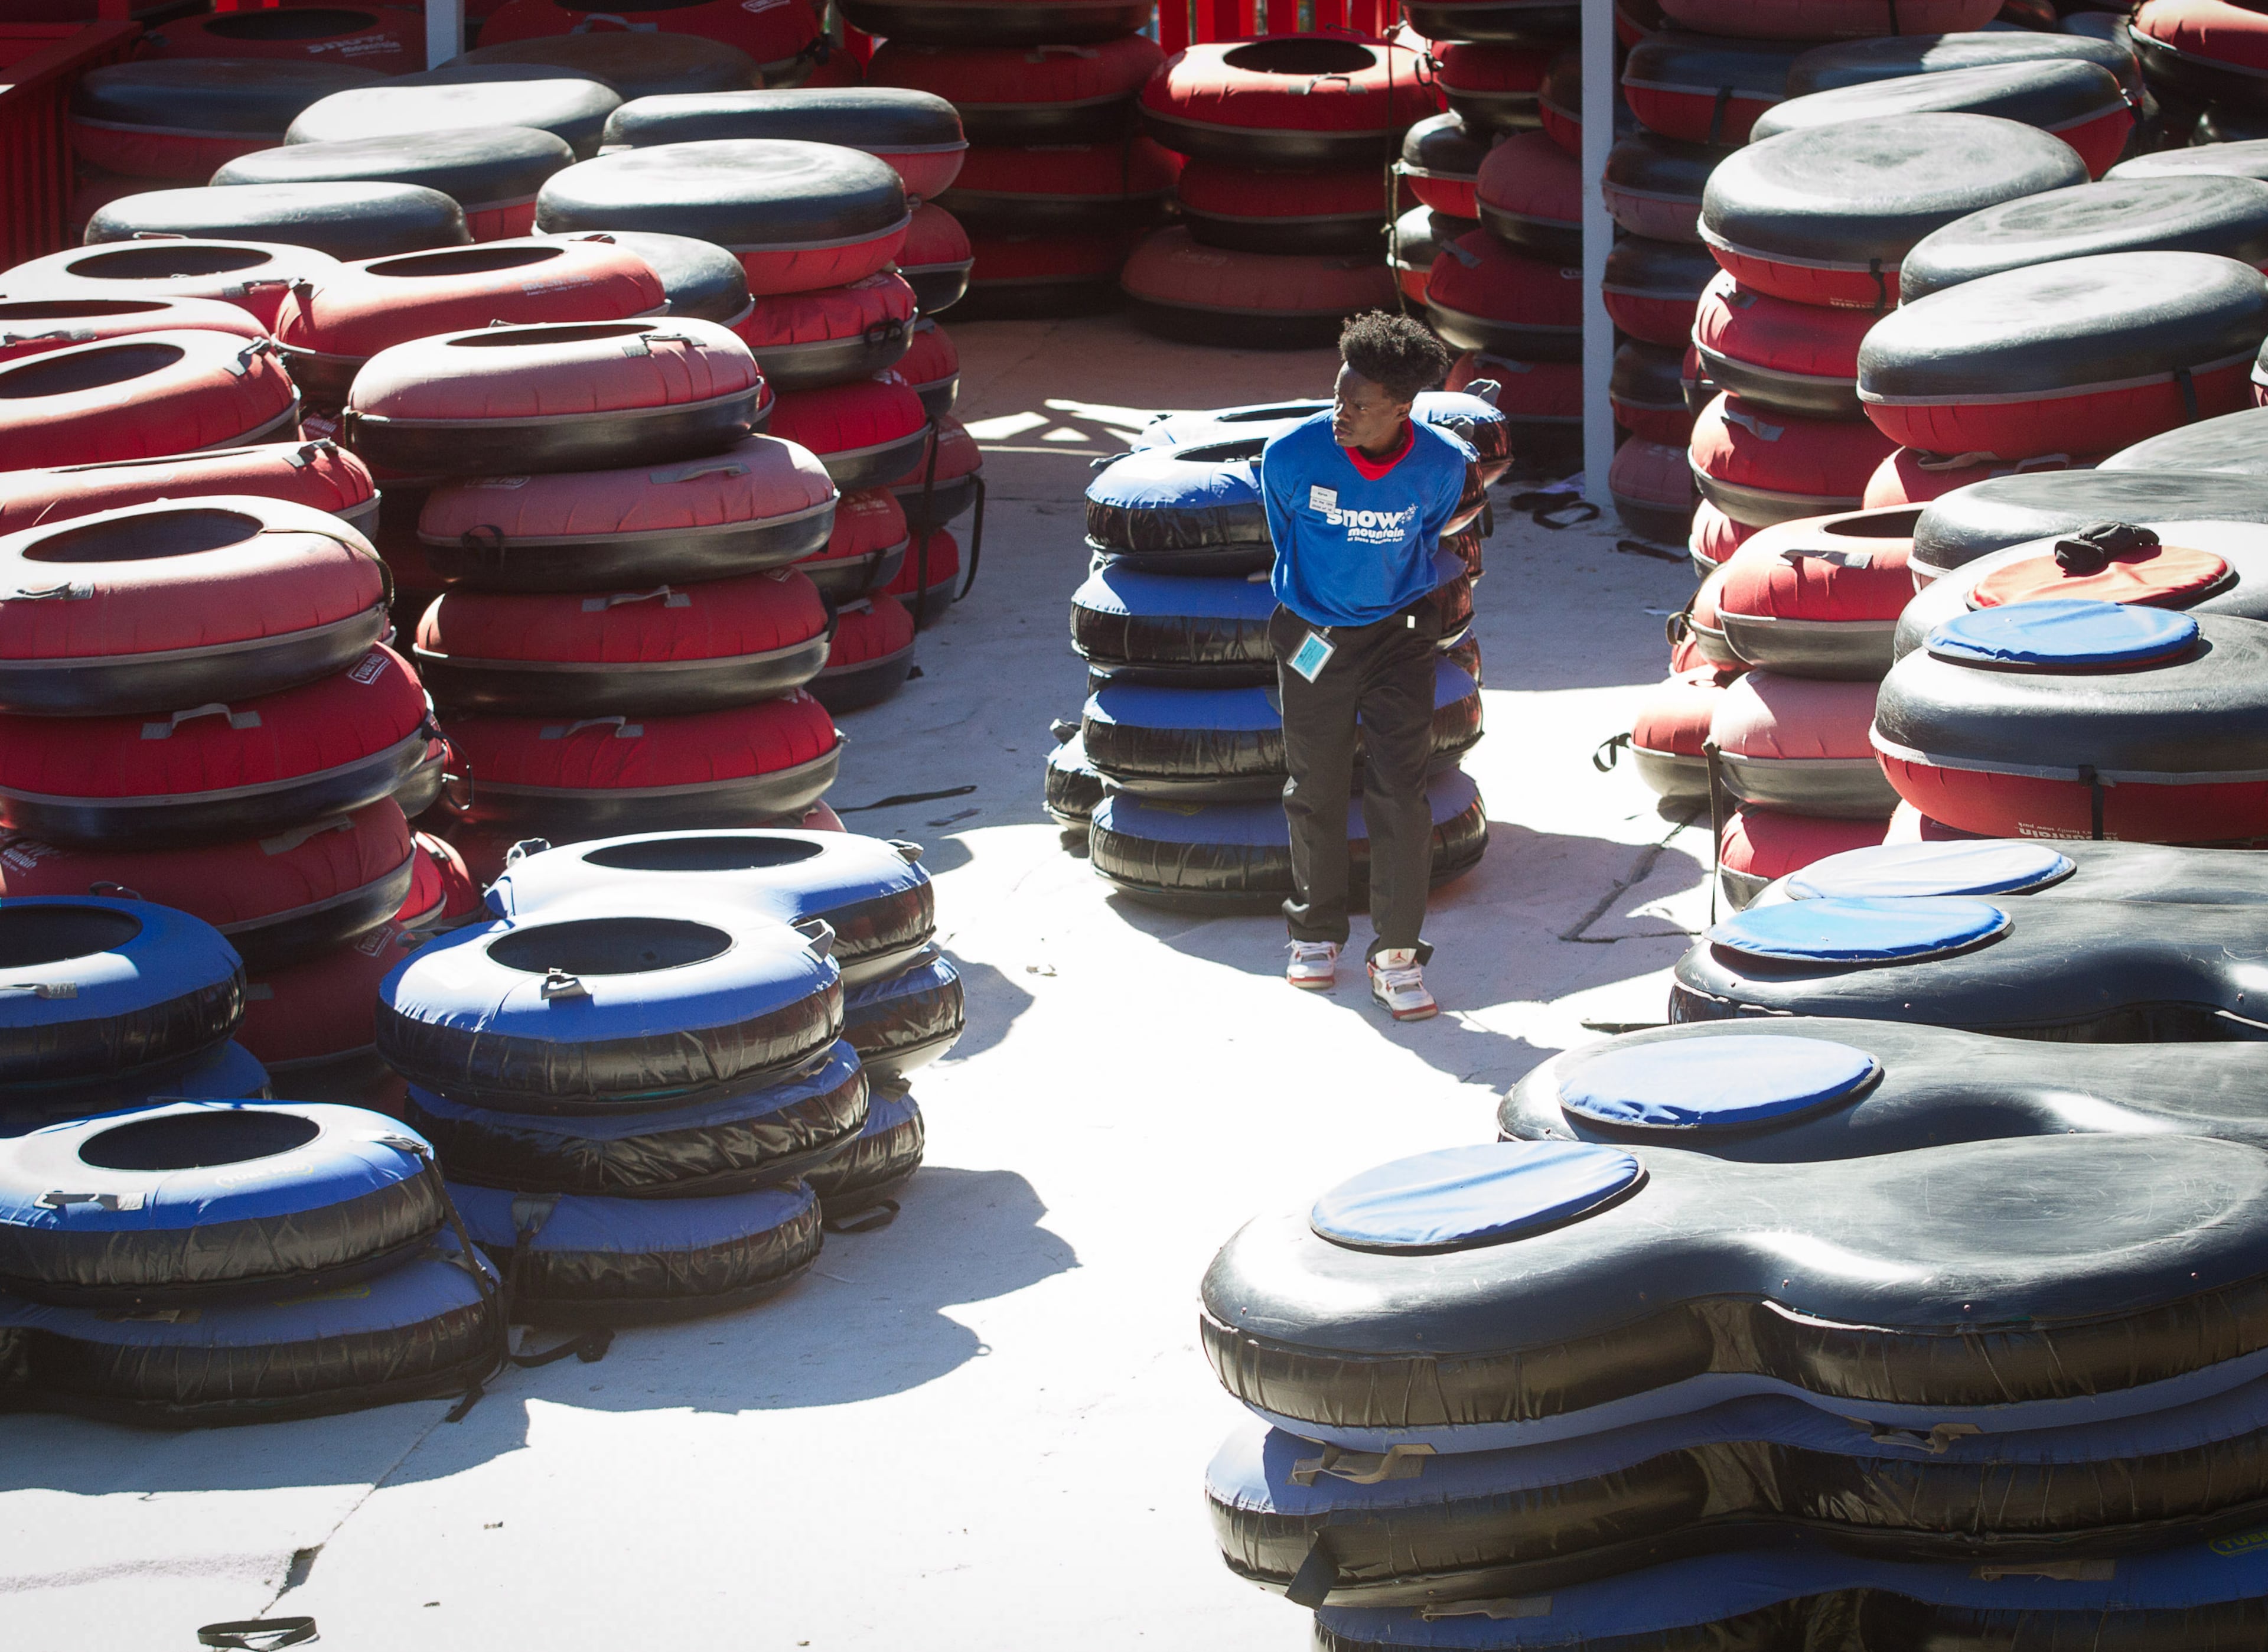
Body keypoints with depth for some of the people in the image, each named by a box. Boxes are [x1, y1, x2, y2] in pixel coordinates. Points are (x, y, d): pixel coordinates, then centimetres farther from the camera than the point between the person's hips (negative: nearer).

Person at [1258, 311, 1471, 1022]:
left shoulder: (1441, 466, -16)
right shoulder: (1292, 455, -19)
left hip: (1398, 634, 0)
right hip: (1312, 636, 0)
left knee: (1401, 791, -7)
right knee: (1316, 793, 10)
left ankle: (1398, 954, 2)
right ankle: (1316, 933, 30)